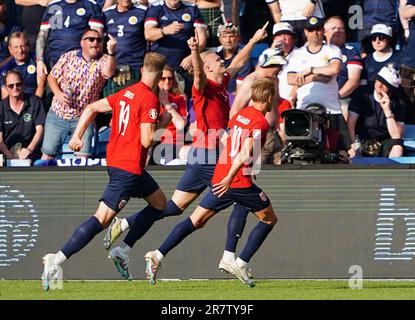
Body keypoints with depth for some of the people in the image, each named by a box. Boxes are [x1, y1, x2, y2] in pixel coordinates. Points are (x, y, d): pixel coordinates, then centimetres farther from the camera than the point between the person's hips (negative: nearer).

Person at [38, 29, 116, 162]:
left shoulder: (103, 60, -5)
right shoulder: (68, 57, 0)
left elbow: (108, 73, -28)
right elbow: (52, 77, 7)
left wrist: (111, 52, -45)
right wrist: (58, 93, -13)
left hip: (83, 117, -1)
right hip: (58, 114, 1)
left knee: (84, 155, -8)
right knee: (48, 153, 5)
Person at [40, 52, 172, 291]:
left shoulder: (126, 93, 11)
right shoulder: (150, 100, -15)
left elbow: (92, 108, 12)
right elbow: (147, 140, -20)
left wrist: (78, 136, 10)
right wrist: (162, 123, -2)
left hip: (115, 161, 9)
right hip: (129, 167, -9)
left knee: (159, 203, 22)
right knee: (102, 219, -13)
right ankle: (58, 260, -20)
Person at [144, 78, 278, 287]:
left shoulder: (240, 115, 13)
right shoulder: (260, 122, -13)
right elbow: (245, 154, -23)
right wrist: (229, 178, -27)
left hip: (221, 178, 7)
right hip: (241, 182, -7)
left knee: (196, 221, 7)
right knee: (269, 219, 11)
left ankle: (158, 255, -6)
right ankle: (241, 264, 4)